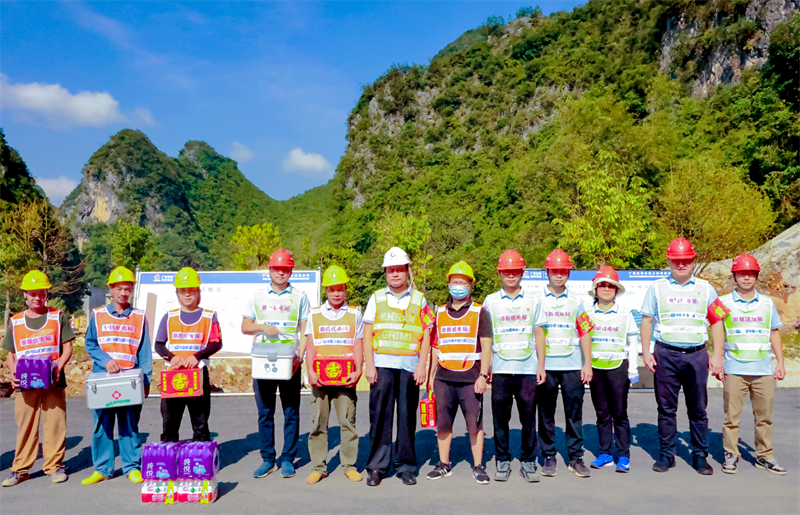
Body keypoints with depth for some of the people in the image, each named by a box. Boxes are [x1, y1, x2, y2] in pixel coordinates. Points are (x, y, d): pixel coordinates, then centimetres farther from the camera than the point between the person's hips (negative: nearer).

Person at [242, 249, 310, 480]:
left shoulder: (300, 297, 6)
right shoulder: (257, 297, 12)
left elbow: (305, 331, 3)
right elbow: (245, 327, 12)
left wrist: (299, 357, -10)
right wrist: (263, 327, -8)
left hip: (290, 363, -2)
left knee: (291, 412, 2)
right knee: (264, 413, 5)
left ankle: (288, 459, 13)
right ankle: (267, 459, 16)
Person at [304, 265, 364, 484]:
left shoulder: (354, 313, 8)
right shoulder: (315, 314, 10)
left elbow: (358, 345, 5)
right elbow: (310, 346, 6)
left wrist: (358, 371, -8)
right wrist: (311, 372, -6)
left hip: (345, 378, -1)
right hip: (320, 378, 1)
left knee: (348, 421, 1)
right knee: (318, 423, 3)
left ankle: (349, 465, 13)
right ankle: (318, 467, 14)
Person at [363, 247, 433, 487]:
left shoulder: (419, 300, 9)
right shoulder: (376, 298, 10)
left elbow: (426, 336, 6)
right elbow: (367, 335, 8)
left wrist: (421, 365, -3)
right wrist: (369, 365, -1)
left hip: (409, 367, 0)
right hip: (382, 365, 0)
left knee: (407, 417, 3)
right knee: (380, 416, 0)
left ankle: (406, 466, 15)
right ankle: (376, 466, 10)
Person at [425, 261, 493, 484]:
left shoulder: (479, 313, 2)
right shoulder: (440, 313, 12)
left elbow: (486, 347, -1)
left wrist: (483, 376, -9)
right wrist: (431, 375, 13)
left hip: (470, 378, -3)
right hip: (444, 378, 3)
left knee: (475, 424, 2)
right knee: (443, 424, 8)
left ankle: (478, 466, 15)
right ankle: (444, 464, 22)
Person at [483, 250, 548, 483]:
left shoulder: (533, 301, 9)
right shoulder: (491, 301, 8)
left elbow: (539, 334, 9)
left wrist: (541, 365, 3)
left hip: (528, 369, 0)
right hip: (500, 369, 0)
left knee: (528, 417, 3)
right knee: (500, 418, 4)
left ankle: (528, 461, 15)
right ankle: (502, 461, 15)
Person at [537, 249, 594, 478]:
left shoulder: (575, 300, 9)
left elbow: (585, 333, 9)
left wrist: (587, 363, 3)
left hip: (573, 365, 1)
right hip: (545, 365, -1)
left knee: (575, 412, 4)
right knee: (546, 413, 5)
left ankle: (576, 457, 14)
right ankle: (548, 457, 16)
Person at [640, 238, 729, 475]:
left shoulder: (705, 289, 9)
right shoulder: (657, 288, 7)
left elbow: (716, 322, 10)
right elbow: (647, 320, 7)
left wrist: (717, 356, 3)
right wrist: (646, 352, -1)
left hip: (697, 355, 1)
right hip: (666, 355, -1)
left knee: (698, 409, 6)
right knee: (666, 408, 5)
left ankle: (700, 455, 18)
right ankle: (666, 454, 15)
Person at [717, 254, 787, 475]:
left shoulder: (767, 303, 12)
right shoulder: (724, 303, 4)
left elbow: (774, 334, 15)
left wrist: (780, 362, 10)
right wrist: (717, 361, 0)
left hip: (764, 369, 2)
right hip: (734, 369, -2)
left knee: (764, 415, 8)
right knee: (732, 415, -1)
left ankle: (764, 456, 20)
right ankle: (731, 455, 11)